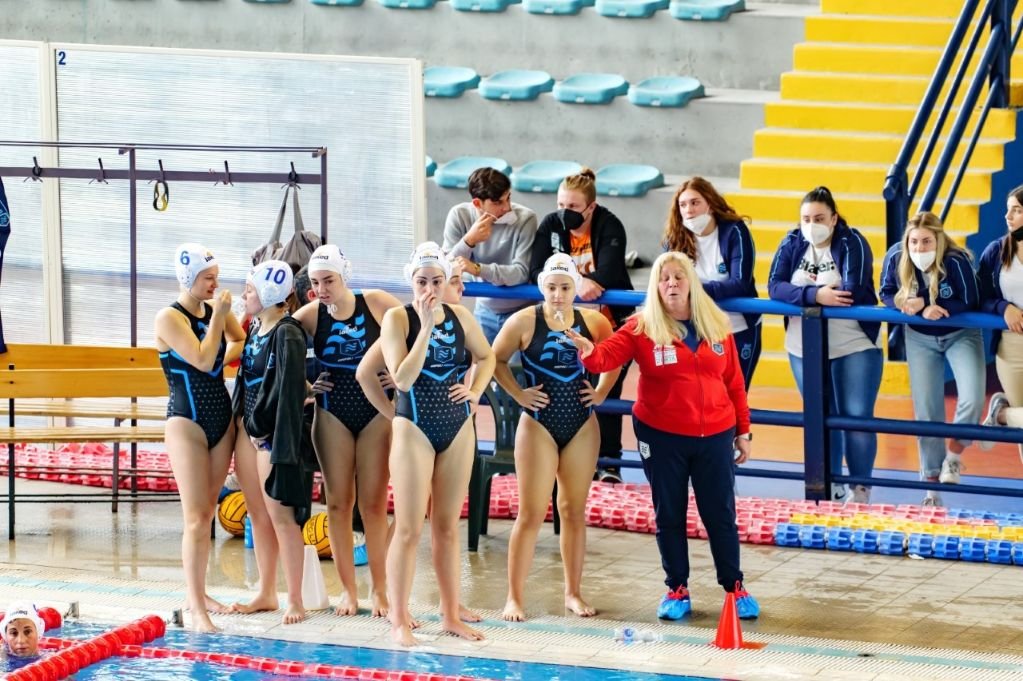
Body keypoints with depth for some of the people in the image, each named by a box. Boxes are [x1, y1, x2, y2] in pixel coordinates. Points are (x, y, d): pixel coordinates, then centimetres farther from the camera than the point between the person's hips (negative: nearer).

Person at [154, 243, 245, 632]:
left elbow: (241, 341, 25)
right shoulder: (169, 319, -12)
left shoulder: (216, 308, 6)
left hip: (222, 417, 7)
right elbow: (203, 359, -23)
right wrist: (218, 316, -15)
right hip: (187, 421, -7)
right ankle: (197, 611, -11)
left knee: (208, 511, 13)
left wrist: (224, 357, 5)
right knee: (196, 517, -10)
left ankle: (197, 593, 23)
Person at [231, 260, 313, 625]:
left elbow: (289, 390, -18)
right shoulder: (255, 328, 9)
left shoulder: (287, 334, -15)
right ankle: (266, 593, 23)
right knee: (257, 513, 14)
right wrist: (244, 422, 8)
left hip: (273, 434, -9)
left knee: (280, 514, -4)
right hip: (248, 430, 9)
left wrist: (264, 428, -17)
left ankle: (294, 600, 3)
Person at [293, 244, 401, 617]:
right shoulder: (310, 314, -6)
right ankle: (348, 590, 12)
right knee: (338, 502, 3)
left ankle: (380, 590, 10)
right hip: (332, 415, 2)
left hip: (376, 412, -2)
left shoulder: (377, 303, -10)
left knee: (373, 503, 1)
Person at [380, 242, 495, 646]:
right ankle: (399, 620, 0)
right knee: (409, 529, -5)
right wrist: (425, 326, -22)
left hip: (458, 430, 4)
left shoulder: (460, 317, 4)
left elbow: (487, 358, 20)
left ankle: (451, 615, 16)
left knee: (447, 526, 10)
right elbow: (403, 378, -20)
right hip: (415, 430, -4)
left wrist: (475, 391, 2)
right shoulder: (398, 318, -9)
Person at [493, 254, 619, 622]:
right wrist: (518, 394, -7)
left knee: (575, 511, 10)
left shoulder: (593, 322, -1)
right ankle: (515, 597, 1)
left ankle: (573, 593, 19)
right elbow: (496, 360, 1)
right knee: (531, 514, -3)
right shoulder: (524, 322, -9)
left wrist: (602, 391, 4)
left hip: (582, 427, 3)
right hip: (539, 426, -3)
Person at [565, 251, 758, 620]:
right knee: (669, 515, 8)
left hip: (715, 435, 1)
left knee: (720, 514, 7)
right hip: (661, 436, -1)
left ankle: (735, 587, 21)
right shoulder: (643, 327, -5)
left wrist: (743, 431, 8)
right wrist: (589, 352, -43)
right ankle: (677, 590, 22)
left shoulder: (716, 326, 2)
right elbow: (609, 353, -20)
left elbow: (734, 382, 6)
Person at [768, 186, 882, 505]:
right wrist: (815, 295, -29)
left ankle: (861, 490, 8)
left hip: (855, 346, -4)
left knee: (857, 416, -4)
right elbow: (775, 287, -12)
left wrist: (801, 293, -17)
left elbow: (855, 291, -23)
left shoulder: (853, 243, -10)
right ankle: (832, 487, 23)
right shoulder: (792, 244, 1)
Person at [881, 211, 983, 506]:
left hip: (960, 335, -3)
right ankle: (932, 483, 18)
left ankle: (954, 453, 8)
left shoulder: (956, 261, -28)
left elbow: (970, 302, -24)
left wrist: (927, 306, -33)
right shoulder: (896, 258, -18)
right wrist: (903, 303, -27)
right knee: (926, 411, 5)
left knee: (972, 399, -21)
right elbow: (887, 294, -4)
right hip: (920, 339, 3)